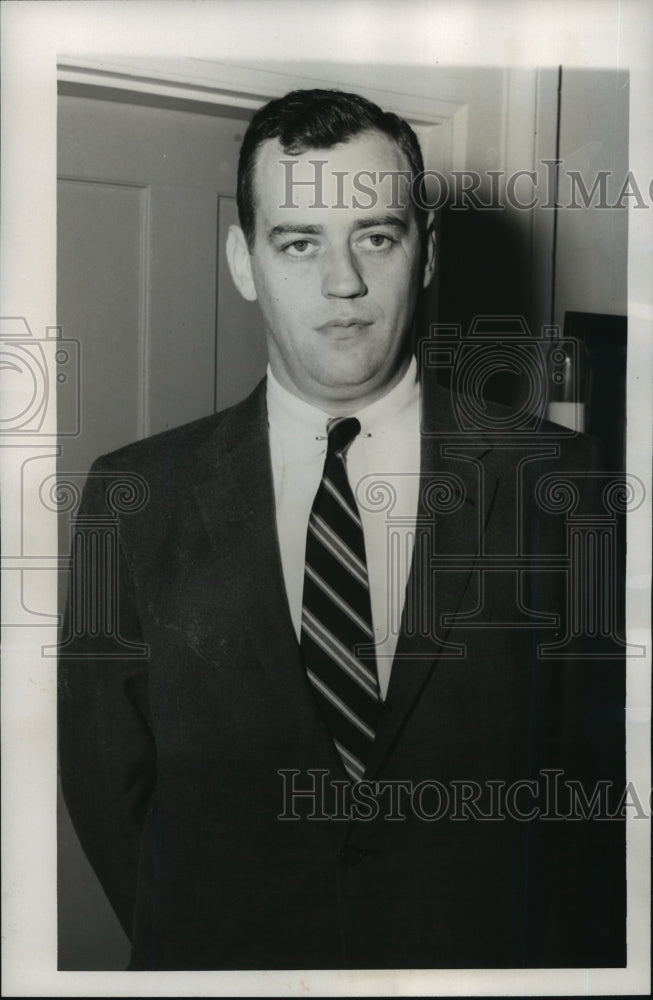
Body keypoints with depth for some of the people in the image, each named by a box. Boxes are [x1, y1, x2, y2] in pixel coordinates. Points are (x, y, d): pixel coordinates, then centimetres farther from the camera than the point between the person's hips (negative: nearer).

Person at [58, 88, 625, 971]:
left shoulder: (556, 478, -11)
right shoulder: (136, 496, -8)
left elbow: (596, 768, -6)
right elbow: (103, 775, -2)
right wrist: (198, 936, -5)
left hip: (482, 960, 0)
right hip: (220, 957, 1)